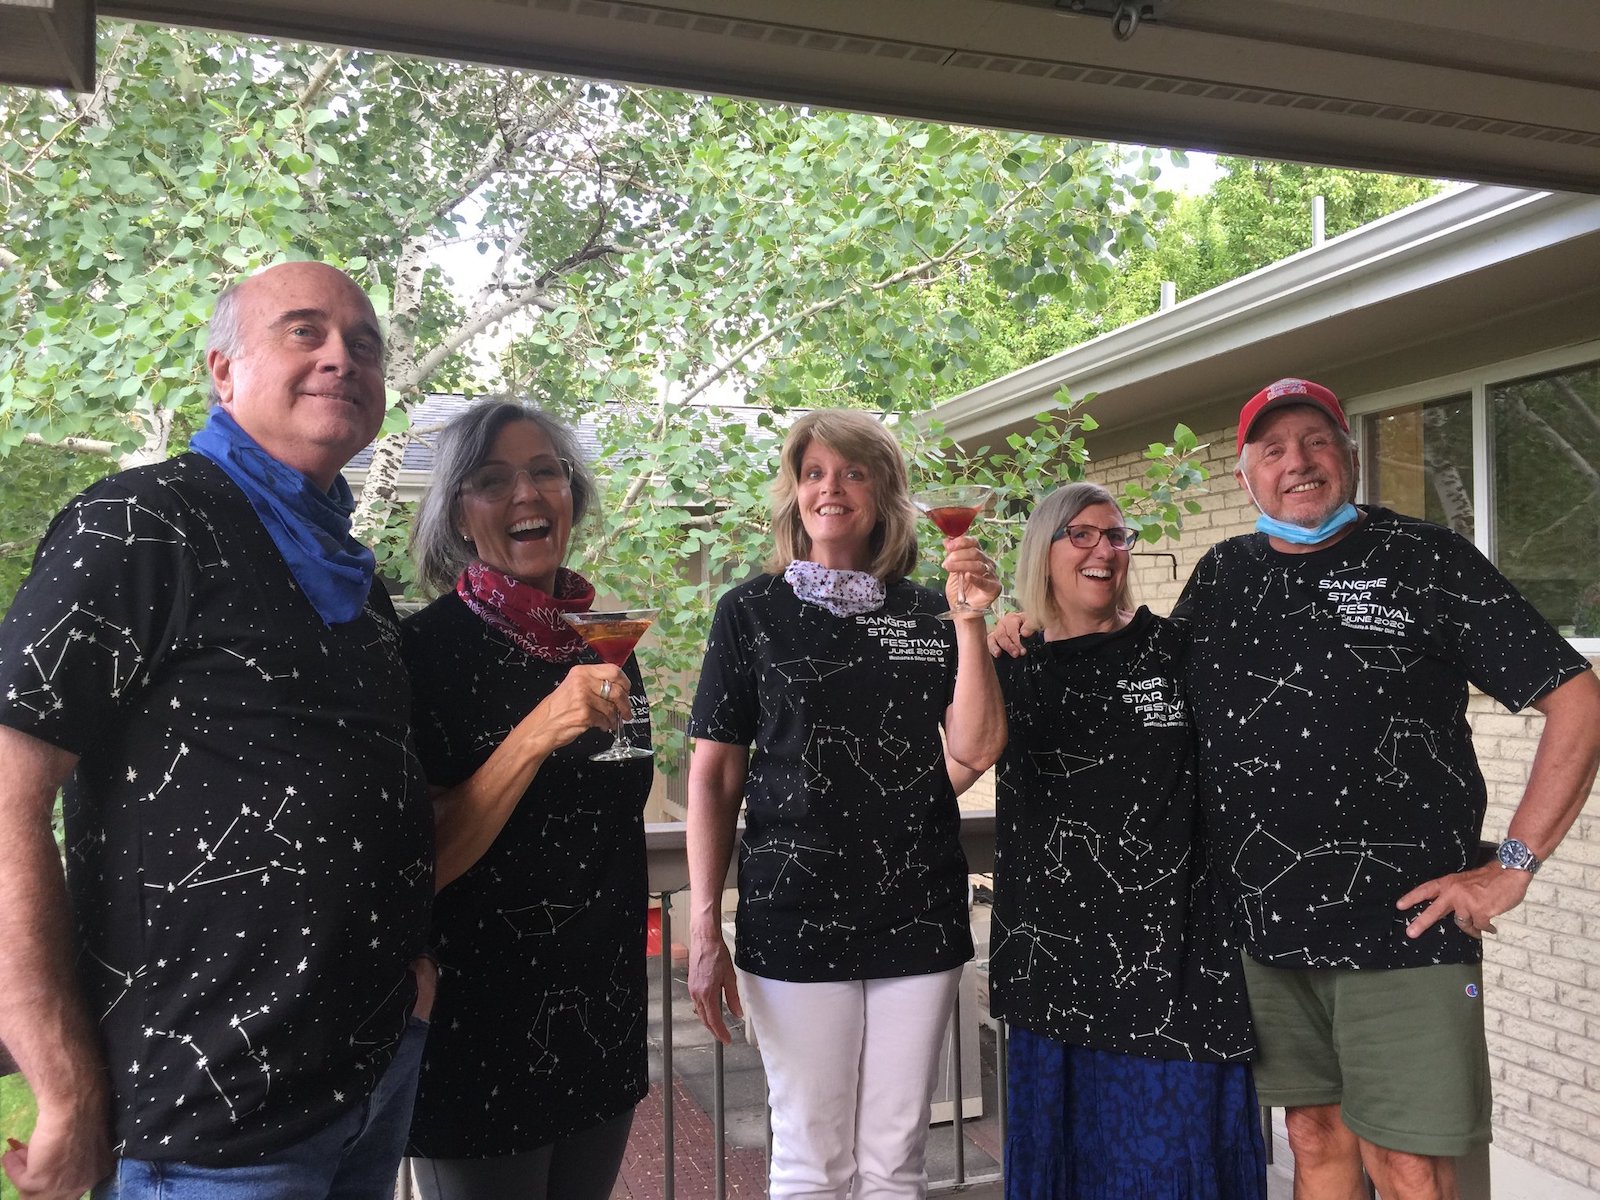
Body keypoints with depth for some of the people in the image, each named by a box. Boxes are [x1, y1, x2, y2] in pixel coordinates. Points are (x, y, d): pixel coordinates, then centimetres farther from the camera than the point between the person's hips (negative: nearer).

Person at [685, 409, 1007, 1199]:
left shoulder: (927, 615, 8)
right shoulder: (752, 612, 2)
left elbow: (978, 749, -2)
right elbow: (713, 775, 1)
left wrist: (971, 623, -12)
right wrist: (704, 928, -4)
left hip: (917, 916, 2)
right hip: (795, 919, -2)